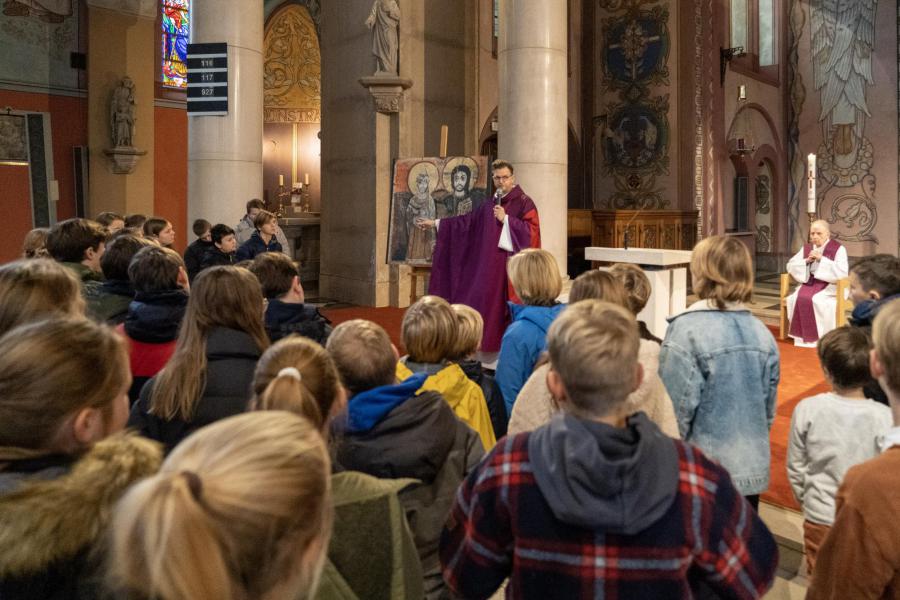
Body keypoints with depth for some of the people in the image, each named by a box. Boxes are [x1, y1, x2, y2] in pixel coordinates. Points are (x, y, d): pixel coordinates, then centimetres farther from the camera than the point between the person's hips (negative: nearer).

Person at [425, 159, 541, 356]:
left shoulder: (524, 202, -3)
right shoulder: (490, 206, 15)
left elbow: (531, 230, -14)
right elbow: (468, 221, 19)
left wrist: (506, 219, -17)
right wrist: (436, 223, 19)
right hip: (490, 265, 6)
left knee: (508, 309, -5)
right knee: (487, 305, 5)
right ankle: (490, 347, 13)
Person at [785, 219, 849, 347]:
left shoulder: (839, 249, -6)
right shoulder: (806, 248, 9)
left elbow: (842, 272, -18)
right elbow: (790, 266, 8)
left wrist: (821, 259, -20)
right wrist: (807, 261, -9)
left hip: (830, 286, -5)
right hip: (809, 284, 5)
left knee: (817, 301, -33)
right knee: (795, 298, -23)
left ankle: (821, 338, -20)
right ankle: (801, 337, -16)